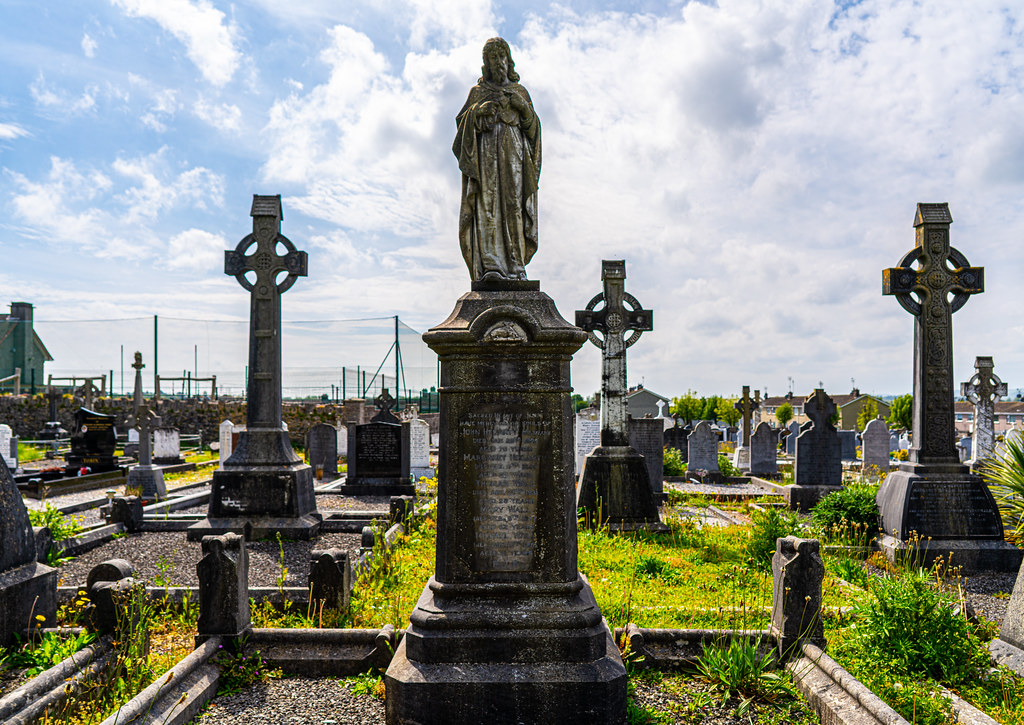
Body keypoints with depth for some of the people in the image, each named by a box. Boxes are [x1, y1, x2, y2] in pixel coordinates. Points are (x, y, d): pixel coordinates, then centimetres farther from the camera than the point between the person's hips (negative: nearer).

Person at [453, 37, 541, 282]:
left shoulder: (520, 91, 19)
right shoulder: (478, 92, 17)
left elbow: (532, 125, 11)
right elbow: (462, 121, 8)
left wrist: (523, 107, -7)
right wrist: (478, 111, -10)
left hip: (514, 153, 1)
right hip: (486, 153, -1)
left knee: (514, 205, -9)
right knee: (487, 204, -12)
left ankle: (515, 266, -10)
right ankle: (490, 265, -16)